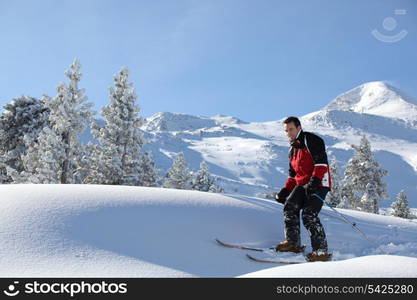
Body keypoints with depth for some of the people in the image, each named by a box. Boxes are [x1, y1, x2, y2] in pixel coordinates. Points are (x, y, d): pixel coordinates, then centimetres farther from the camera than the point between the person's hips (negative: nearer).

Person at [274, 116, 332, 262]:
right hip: (302, 184, 8)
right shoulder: (293, 149, 23)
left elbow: (321, 162, -16)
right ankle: (293, 243, -5)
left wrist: (315, 180, -26)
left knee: (309, 216, -18)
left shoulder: (311, 140, -4)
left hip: (318, 183, -8)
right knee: (290, 207, -10)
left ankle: (322, 251, -13)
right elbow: (293, 174, 27)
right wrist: (285, 191, 15)